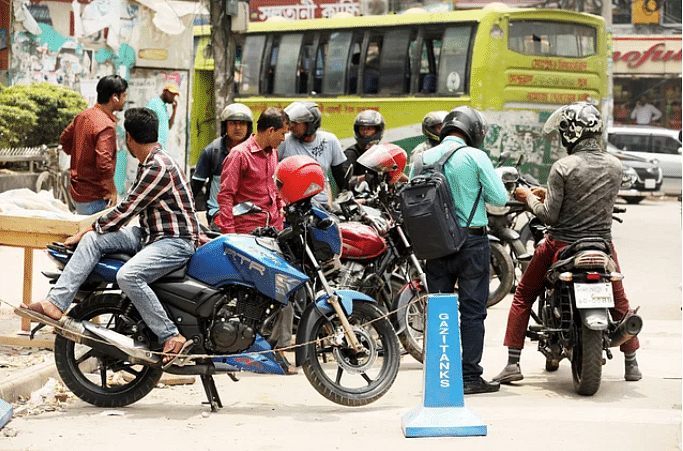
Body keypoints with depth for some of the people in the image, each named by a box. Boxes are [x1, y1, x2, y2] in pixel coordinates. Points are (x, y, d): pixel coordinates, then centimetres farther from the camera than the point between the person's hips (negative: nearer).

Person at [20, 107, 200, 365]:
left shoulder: (159, 168, -18)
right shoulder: (148, 163, 14)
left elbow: (125, 211, -15)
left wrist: (86, 231, -6)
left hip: (175, 242, -10)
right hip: (148, 236, 10)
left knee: (128, 276, -33)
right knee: (92, 240, -6)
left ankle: (171, 337, -25)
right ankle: (56, 303, -15)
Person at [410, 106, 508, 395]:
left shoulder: (424, 159, 4)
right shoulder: (474, 157, -9)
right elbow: (499, 198, -8)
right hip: (472, 243, -4)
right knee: (472, 311, 2)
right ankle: (470, 377, 2)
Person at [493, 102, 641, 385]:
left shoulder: (563, 168, -16)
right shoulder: (615, 167, -1)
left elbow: (549, 215, -17)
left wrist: (529, 197, 3)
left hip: (563, 244, -3)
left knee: (523, 297, 13)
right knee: (619, 301, 23)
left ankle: (513, 363, 8)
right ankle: (631, 364, 27)